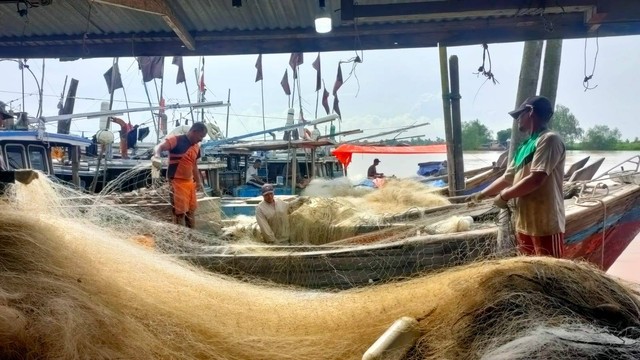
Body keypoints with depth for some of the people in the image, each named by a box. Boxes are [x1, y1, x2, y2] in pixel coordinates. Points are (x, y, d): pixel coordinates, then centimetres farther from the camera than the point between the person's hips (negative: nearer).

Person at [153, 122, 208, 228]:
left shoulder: (196, 147, 11)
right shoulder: (176, 140, -12)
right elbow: (159, 147, -25)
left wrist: (199, 182, 19)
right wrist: (157, 156, -47)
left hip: (190, 182, 8)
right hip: (177, 182, -8)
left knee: (191, 211, 16)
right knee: (180, 212, -4)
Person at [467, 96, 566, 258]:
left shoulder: (549, 139, -12)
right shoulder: (525, 146, 17)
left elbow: (536, 179, -21)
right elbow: (507, 178, 24)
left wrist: (504, 196, -10)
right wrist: (482, 194, 26)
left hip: (546, 226, -9)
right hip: (524, 224, 9)